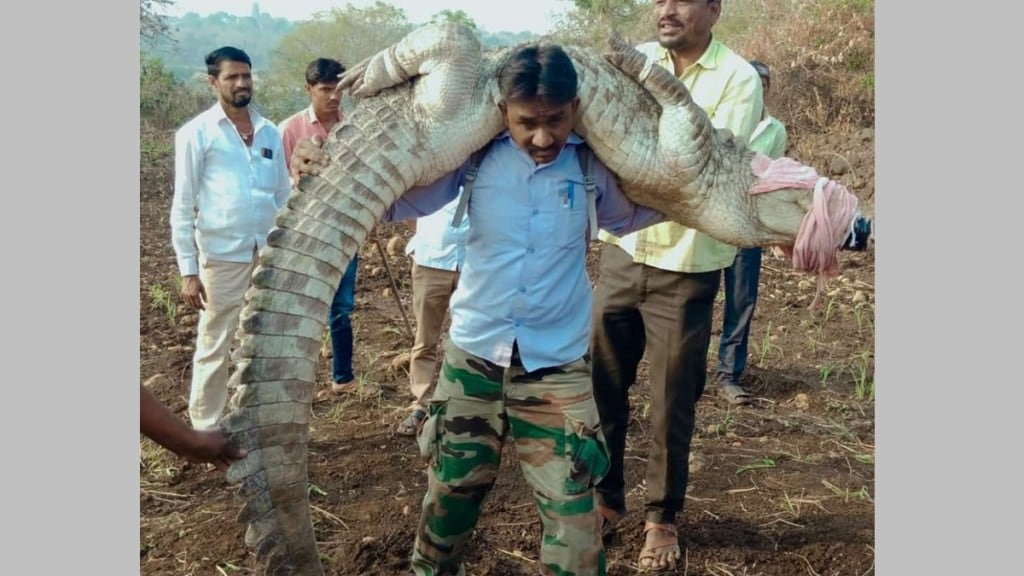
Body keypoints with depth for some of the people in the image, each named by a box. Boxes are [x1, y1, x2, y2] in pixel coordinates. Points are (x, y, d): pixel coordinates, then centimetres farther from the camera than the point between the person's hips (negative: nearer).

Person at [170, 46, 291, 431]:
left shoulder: (269, 133, 10)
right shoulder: (196, 133, -3)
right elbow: (182, 207, -5)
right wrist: (188, 270, -9)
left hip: (270, 257, 4)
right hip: (222, 258, -4)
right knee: (214, 350, 5)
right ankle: (206, 431, 18)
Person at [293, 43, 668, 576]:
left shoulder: (592, 165, -7)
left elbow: (630, 214, 14)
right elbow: (397, 200, 1)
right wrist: (325, 173, -15)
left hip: (558, 365, -1)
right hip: (473, 356, 1)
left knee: (574, 519, 3)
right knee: (449, 497, 19)